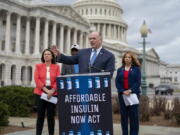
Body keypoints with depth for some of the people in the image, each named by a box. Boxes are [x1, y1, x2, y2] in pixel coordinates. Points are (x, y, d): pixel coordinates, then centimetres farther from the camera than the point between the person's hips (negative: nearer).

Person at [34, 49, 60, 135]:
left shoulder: (56, 67, 9)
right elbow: (37, 79, -2)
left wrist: (52, 90, -15)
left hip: (53, 93, 0)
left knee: (51, 116, 2)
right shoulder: (38, 66, 9)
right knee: (40, 116, 1)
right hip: (41, 93, 0)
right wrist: (46, 90, -13)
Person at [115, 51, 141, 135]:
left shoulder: (136, 69, 5)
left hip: (133, 94, -2)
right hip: (122, 94, 2)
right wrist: (123, 91, -12)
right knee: (123, 115, 4)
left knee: (133, 115, -1)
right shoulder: (120, 70, 12)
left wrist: (130, 90, -16)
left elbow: (138, 82, -3)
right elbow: (117, 82, 4)